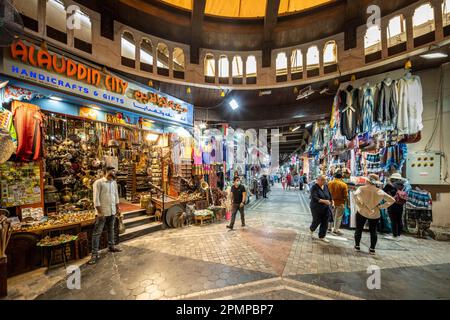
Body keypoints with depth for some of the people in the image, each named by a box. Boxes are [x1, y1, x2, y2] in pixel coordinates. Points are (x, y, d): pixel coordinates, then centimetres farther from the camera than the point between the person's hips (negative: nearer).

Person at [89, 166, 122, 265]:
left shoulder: (114, 182, 6)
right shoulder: (98, 182, -14)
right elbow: (96, 198, -15)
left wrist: (118, 208, 12)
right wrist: (100, 212, -17)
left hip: (112, 211, 7)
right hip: (102, 212, -6)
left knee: (111, 230, 19)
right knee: (97, 233, 3)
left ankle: (112, 246, 34)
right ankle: (94, 254, 12)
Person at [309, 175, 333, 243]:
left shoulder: (325, 186, 0)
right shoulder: (314, 187, -18)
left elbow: (329, 194, 19)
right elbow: (314, 198, -28)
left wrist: (331, 200, 22)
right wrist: (324, 201, -37)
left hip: (326, 208, 5)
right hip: (317, 208, -5)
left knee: (325, 223, 8)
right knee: (317, 221, 6)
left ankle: (322, 236, 25)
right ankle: (312, 230, 38)